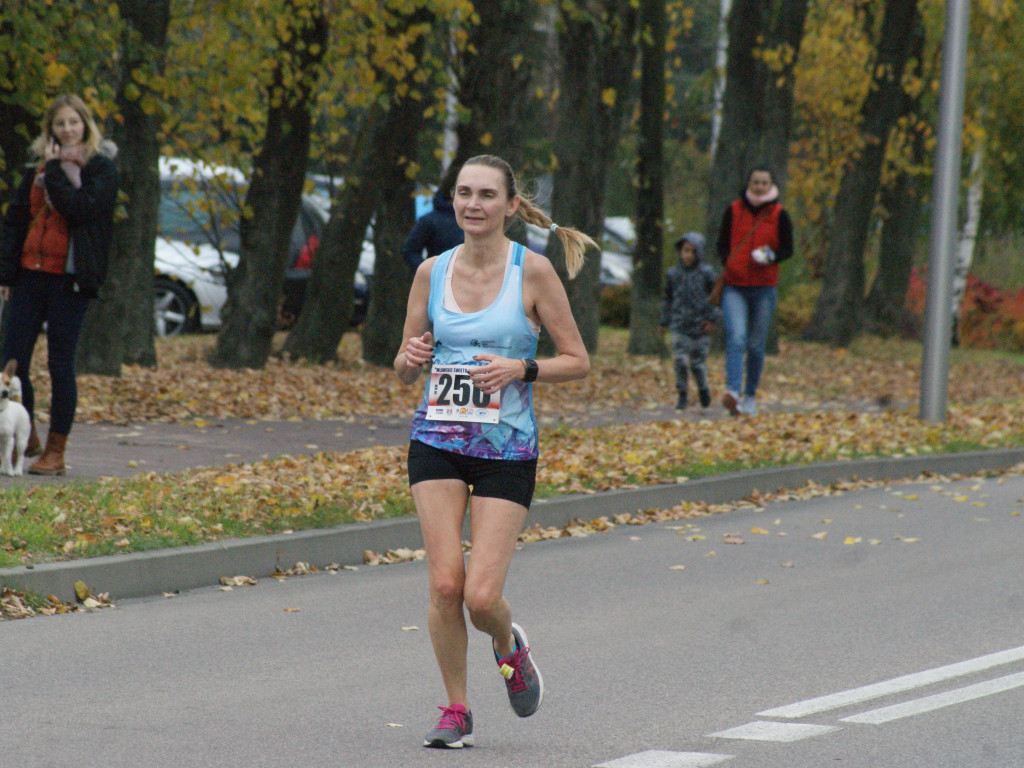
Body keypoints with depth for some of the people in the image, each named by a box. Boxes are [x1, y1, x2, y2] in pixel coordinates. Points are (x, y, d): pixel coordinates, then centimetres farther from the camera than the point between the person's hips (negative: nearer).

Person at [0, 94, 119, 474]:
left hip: (69, 278, -5)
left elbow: (79, 208, -18)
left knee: (61, 365, -1)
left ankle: (55, 451, 8)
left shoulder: (101, 169, -1)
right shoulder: (37, 168, 14)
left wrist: (56, 170, -11)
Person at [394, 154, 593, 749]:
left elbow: (578, 362, -1)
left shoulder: (533, 271, -5)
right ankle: (457, 711, 9)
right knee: (445, 584, -8)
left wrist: (519, 369, -17)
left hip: (507, 450, -3)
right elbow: (405, 370, 12)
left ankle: (509, 645, 25)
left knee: (481, 596, -10)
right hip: (436, 443, 3)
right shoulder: (432, 272, 5)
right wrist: (412, 357, -11)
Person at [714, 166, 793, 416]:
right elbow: (722, 244, 9)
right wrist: (727, 261, -12)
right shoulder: (734, 210, 4)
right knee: (735, 339, -18)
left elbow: (788, 250, 5)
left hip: (764, 288, 0)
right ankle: (733, 392, -29)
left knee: (755, 346, 7)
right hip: (734, 287, 0)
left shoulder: (779, 215, 2)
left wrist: (771, 256, -17)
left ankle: (750, 396, 22)